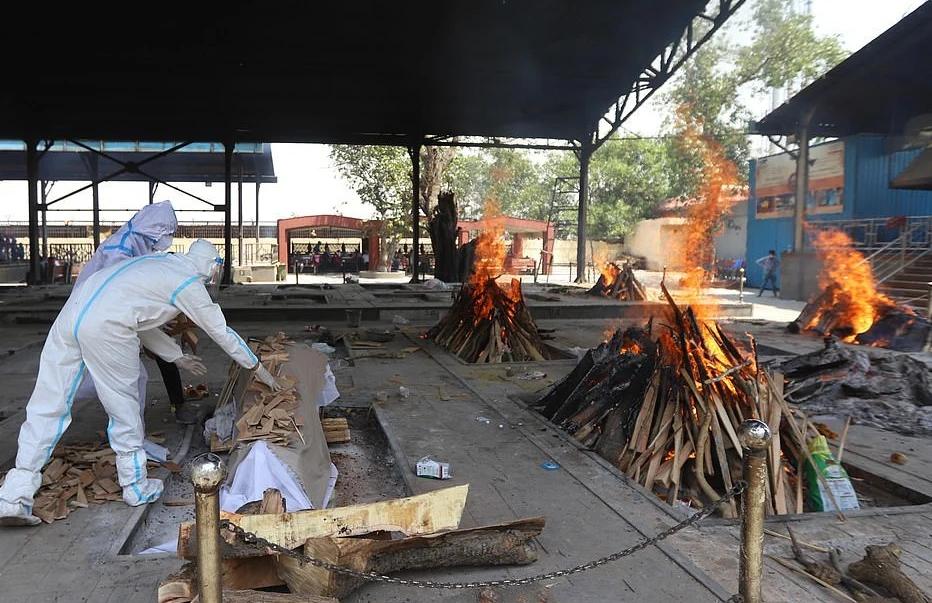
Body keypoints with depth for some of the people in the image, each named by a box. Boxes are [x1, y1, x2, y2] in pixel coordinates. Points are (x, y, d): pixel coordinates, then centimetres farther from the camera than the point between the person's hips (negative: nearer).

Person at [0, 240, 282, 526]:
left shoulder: (159, 263, 28)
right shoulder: (190, 283, 6)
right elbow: (221, 331, 13)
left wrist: (177, 357, 43)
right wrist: (258, 368, 24)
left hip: (71, 312, 8)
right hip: (105, 328, -7)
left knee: (48, 406, 8)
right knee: (123, 406, 9)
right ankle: (136, 488, 24)